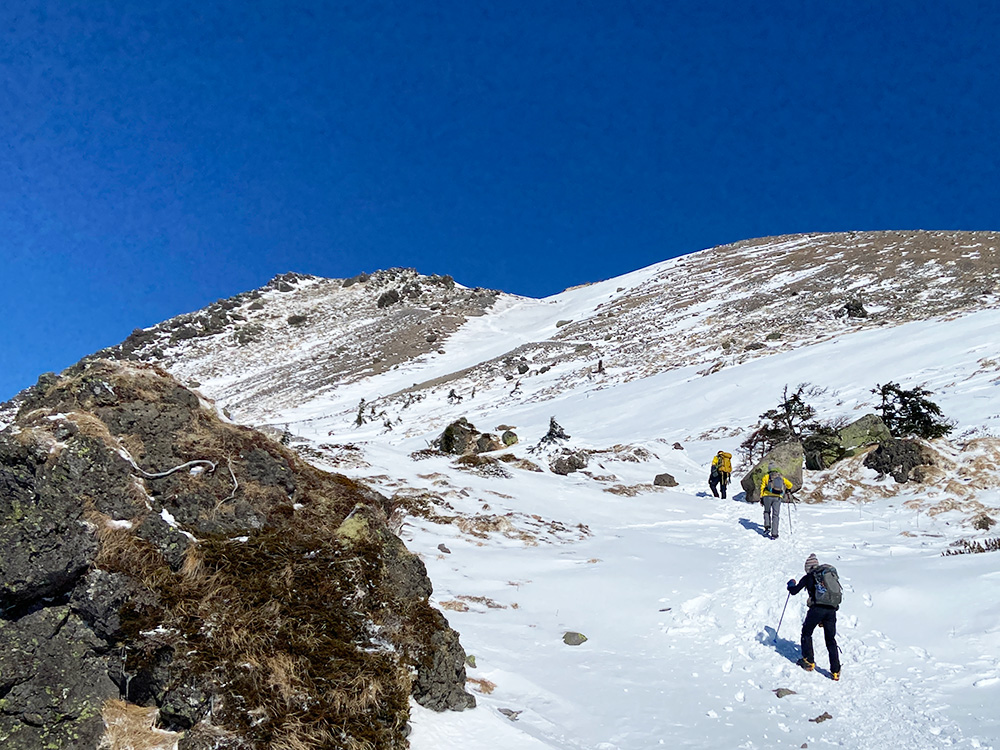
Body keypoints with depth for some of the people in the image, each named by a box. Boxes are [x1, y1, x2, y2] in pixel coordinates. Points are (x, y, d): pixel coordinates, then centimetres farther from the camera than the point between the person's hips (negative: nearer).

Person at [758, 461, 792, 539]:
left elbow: (762, 488, 5)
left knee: (767, 512, 22)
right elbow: (790, 485, 20)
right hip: (778, 498, 1)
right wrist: (785, 488, 41)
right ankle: (774, 534, 0)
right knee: (775, 515, 5)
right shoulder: (781, 477, 14)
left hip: (767, 497, -1)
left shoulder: (766, 477, 9)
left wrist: (761, 498, 9)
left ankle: (767, 527, 2)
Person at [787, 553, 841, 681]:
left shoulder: (808, 577, 8)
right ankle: (835, 671, 8)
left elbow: (794, 591, 12)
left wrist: (791, 584, 36)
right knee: (831, 639, 12)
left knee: (806, 633, 17)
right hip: (832, 609, 4)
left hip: (817, 608, -4)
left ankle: (809, 662, 16)